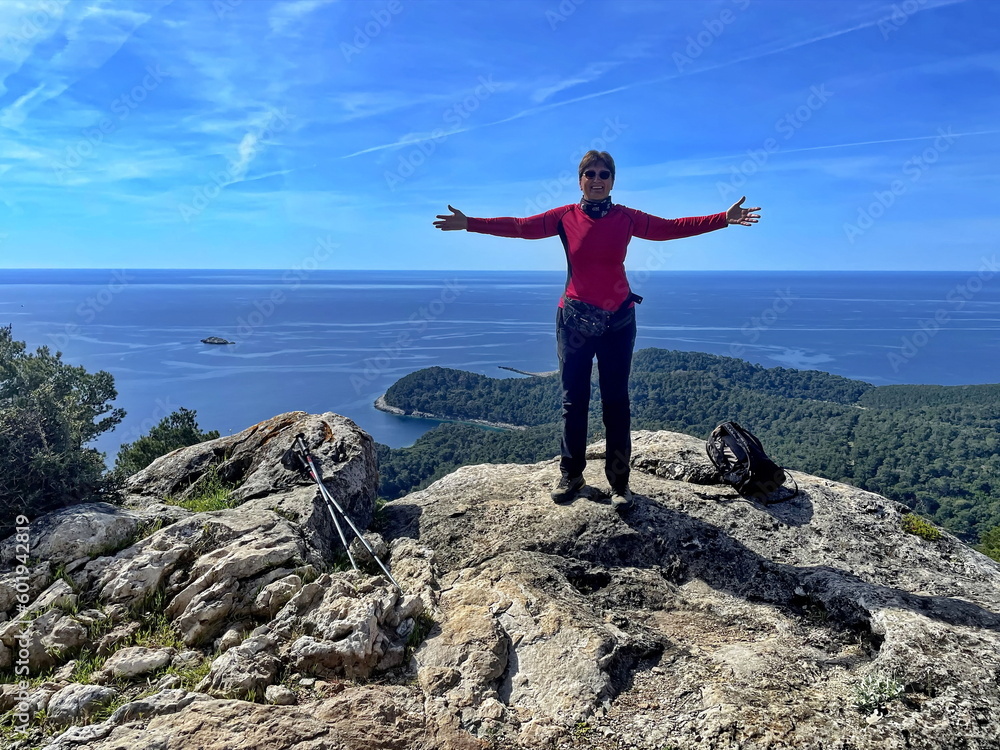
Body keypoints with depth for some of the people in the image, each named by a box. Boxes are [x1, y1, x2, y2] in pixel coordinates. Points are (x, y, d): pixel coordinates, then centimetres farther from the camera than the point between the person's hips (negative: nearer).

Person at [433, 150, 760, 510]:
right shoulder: (565, 217, 0)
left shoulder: (626, 218, 1)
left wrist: (724, 219, -10)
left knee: (616, 401, 4)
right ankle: (571, 475, 21)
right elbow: (519, 226, -4)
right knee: (573, 399, 7)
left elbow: (673, 227, -2)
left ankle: (619, 481, 14)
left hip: (618, 321, 0)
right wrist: (469, 223, -10)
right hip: (574, 320, 0)